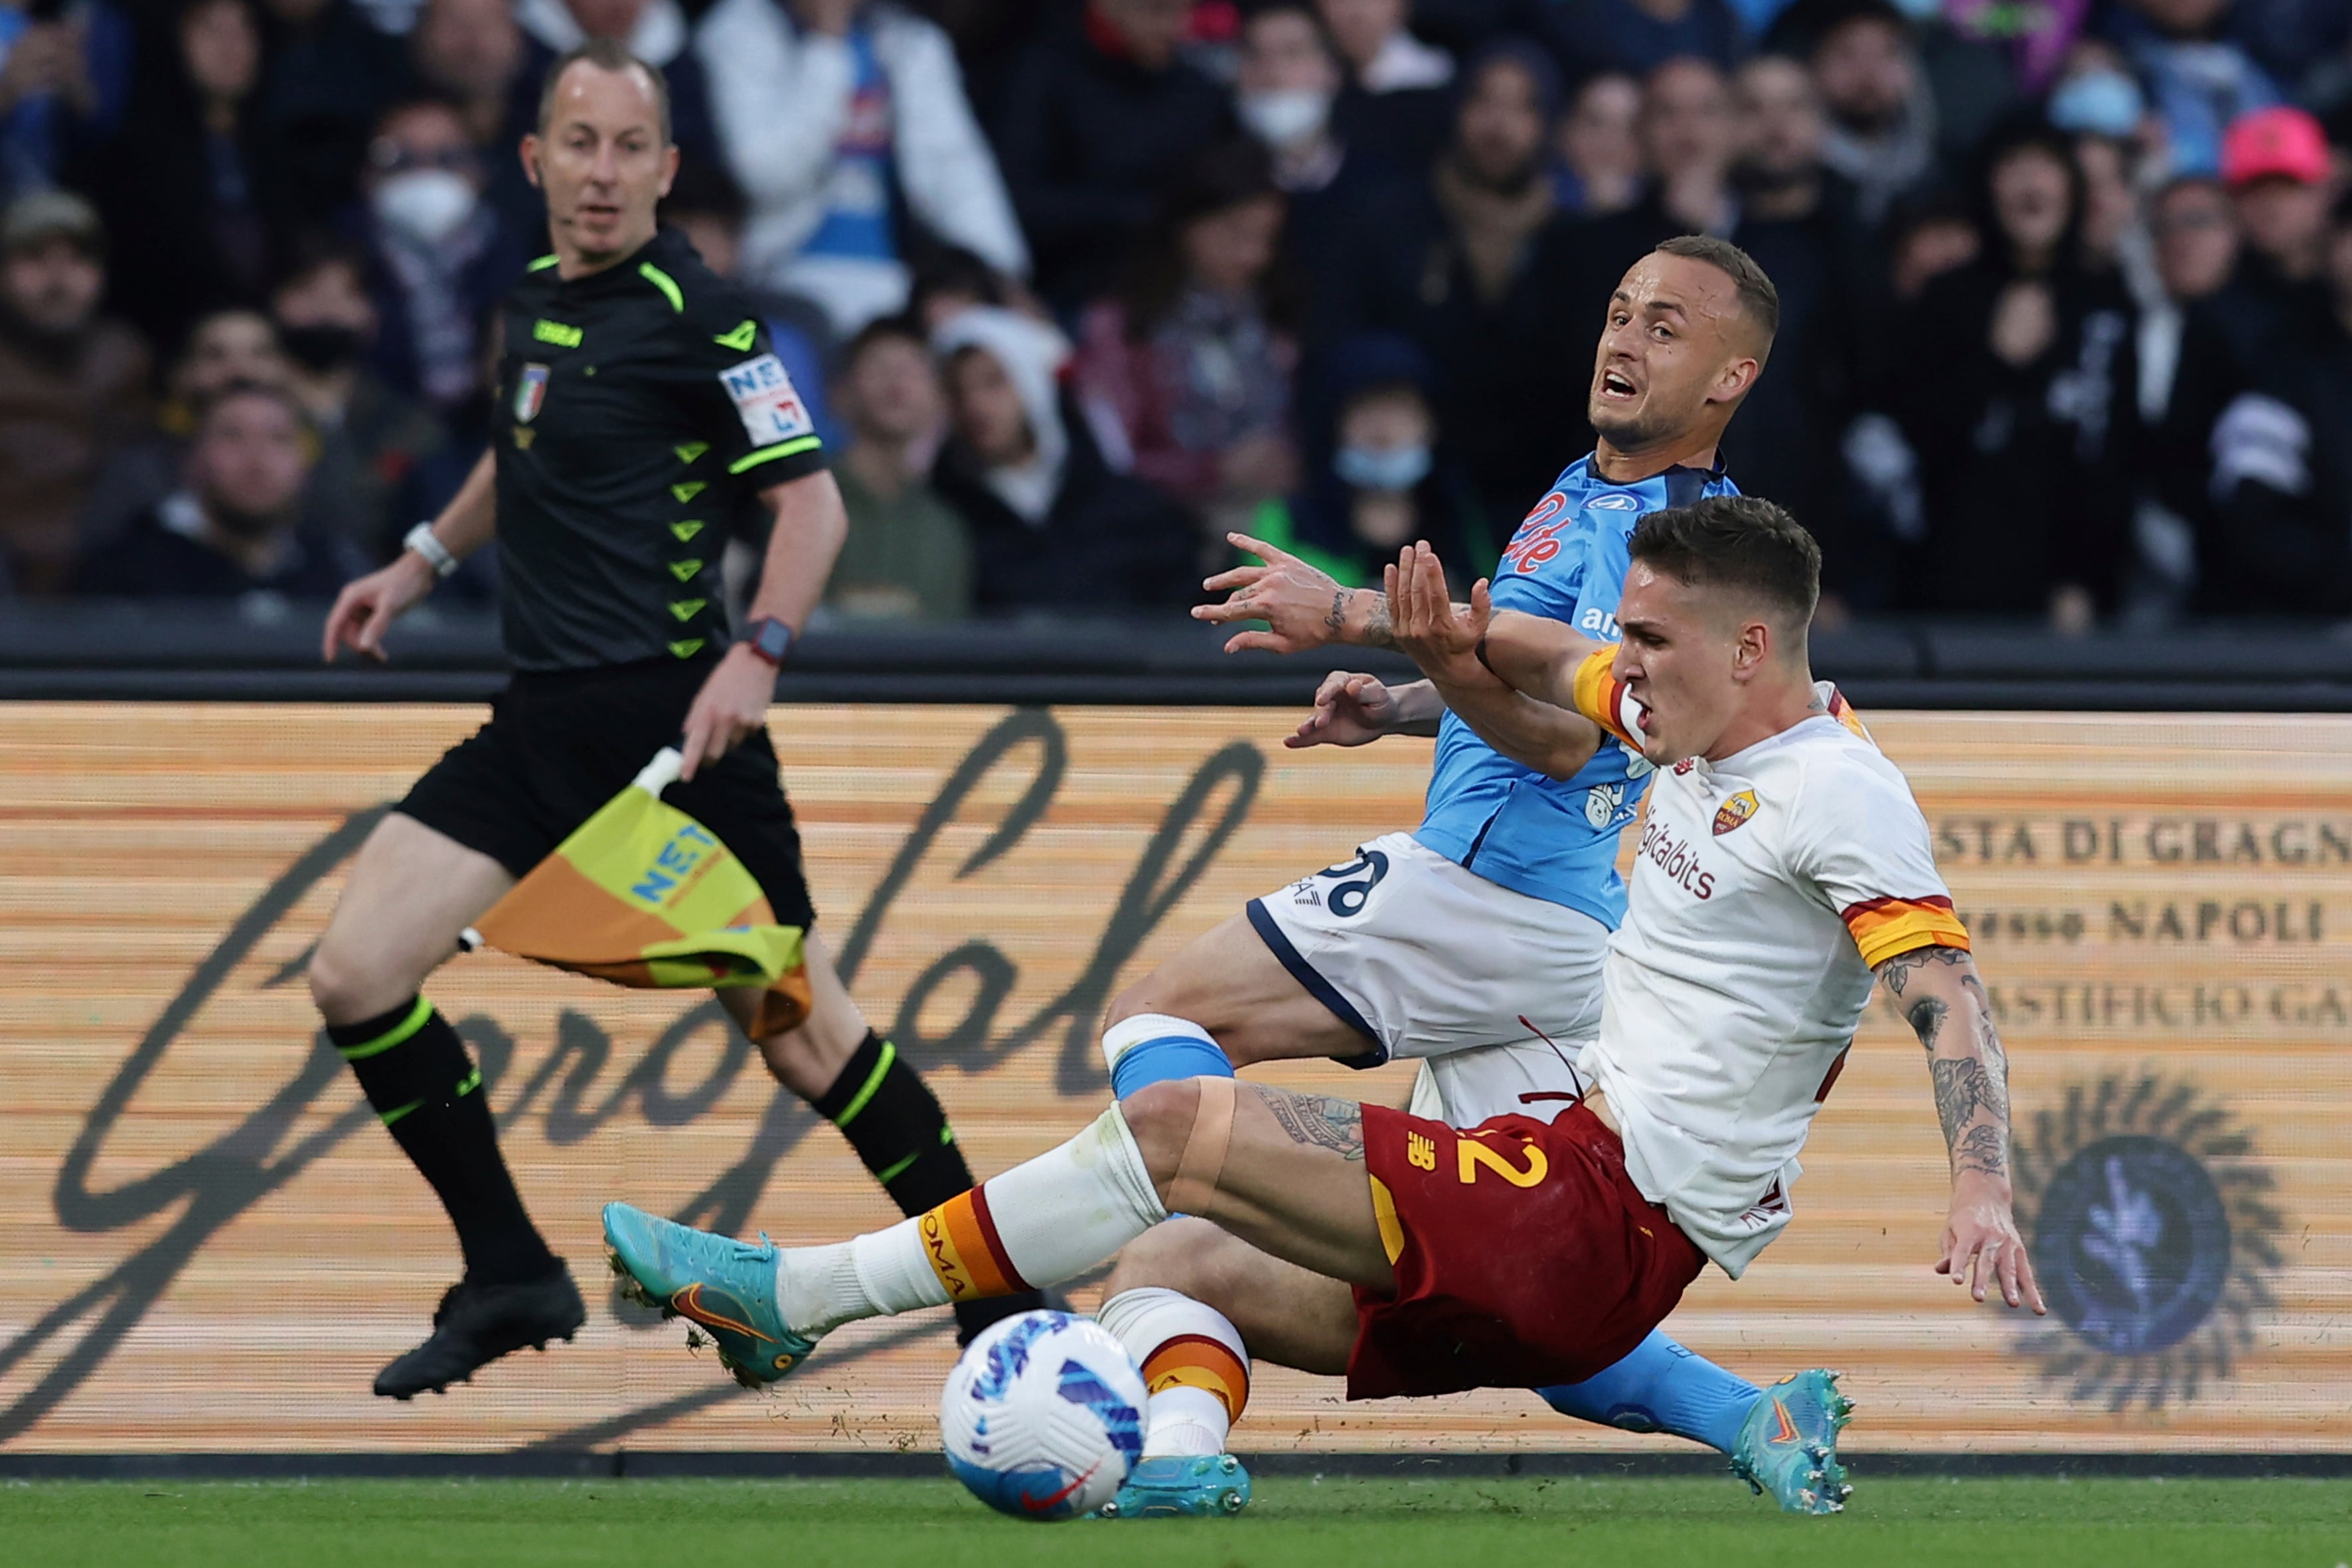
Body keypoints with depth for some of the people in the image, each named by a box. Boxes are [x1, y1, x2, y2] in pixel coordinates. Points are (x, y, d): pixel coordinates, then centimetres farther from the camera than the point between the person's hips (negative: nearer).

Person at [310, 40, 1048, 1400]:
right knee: (357, 976, -4)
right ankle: (510, 1278, 6)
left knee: (794, 1023, -5)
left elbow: (813, 499, -13)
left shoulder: (696, 316, -11)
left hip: (672, 718, -7)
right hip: (543, 725, 7)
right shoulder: (533, 303, 11)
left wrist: (761, 651, -26)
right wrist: (424, 560, 29)